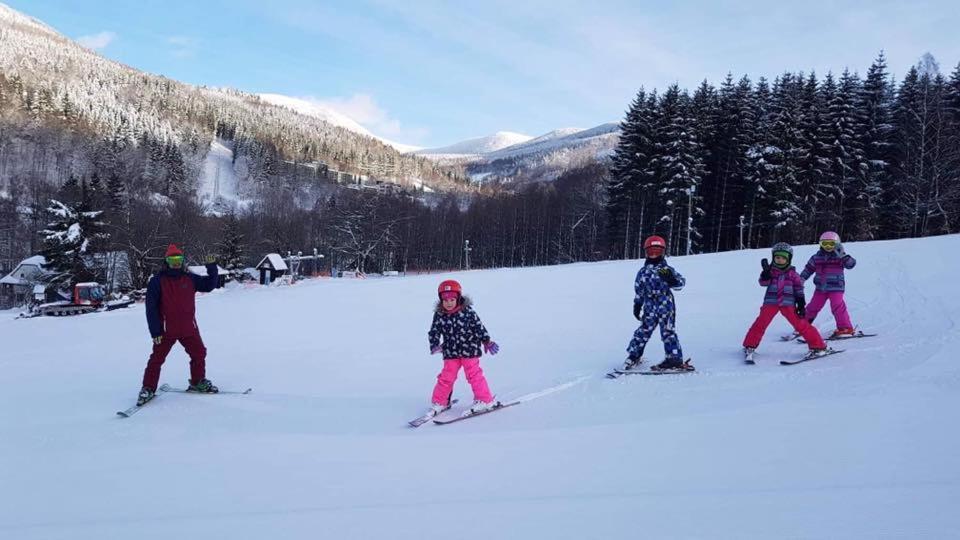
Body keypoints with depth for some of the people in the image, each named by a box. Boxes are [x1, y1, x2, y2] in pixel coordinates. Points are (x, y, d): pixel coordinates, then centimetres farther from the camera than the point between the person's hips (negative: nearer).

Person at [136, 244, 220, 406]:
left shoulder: (189, 279, 3)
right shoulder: (157, 281, -8)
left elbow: (209, 285, 11)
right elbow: (151, 308, -9)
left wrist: (212, 268, -5)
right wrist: (155, 331, -13)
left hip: (189, 328, 4)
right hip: (166, 330, -4)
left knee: (199, 354, 12)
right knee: (157, 359, 0)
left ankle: (198, 382, 30)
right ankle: (148, 389, 12)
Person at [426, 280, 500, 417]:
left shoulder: (467, 311, -11)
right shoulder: (439, 315, -4)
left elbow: (479, 327, -3)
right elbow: (434, 331, 4)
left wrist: (487, 341, 1)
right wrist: (435, 345, -6)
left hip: (469, 350, -3)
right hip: (451, 352, 3)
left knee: (474, 375, 0)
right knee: (446, 377, 6)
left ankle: (486, 401, 11)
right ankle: (439, 402, 20)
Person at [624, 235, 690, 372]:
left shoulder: (667, 269, 1)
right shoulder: (642, 272, 12)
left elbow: (681, 282, -5)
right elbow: (638, 290, 19)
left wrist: (671, 279, -25)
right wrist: (637, 305, 17)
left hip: (665, 304, -3)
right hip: (650, 306, 3)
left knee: (668, 331, -6)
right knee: (644, 331, 3)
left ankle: (675, 359, -2)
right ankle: (634, 355, 14)